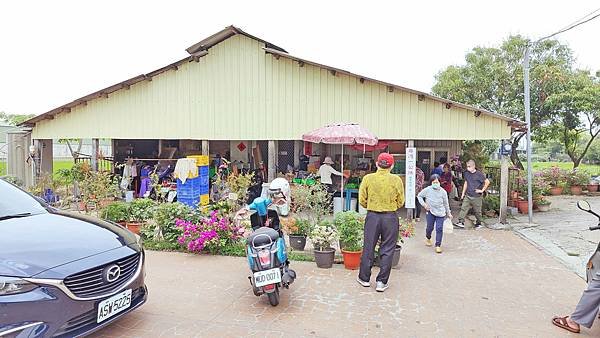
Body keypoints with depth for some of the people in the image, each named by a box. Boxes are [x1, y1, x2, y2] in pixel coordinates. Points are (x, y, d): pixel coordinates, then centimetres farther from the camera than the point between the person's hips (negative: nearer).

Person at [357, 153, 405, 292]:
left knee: (368, 248, 12)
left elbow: (362, 200, -1)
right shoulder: (396, 180, -6)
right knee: (387, 250, 9)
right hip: (390, 217, 0)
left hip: (372, 216, 1)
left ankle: (364, 278, 24)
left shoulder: (368, 178, -5)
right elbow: (400, 202, 2)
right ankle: (382, 282, 15)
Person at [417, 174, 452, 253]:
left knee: (439, 229, -5)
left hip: (440, 213, 0)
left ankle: (438, 245, 4)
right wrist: (424, 204, -6)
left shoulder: (443, 192, -3)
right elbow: (419, 196, 8)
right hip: (430, 212, 0)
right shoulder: (427, 190, -6)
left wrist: (449, 213, 14)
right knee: (430, 227, 8)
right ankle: (428, 238, 41)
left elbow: (446, 204, 8)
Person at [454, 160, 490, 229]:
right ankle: (461, 222, -6)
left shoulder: (479, 174, -12)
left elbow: (487, 182, -9)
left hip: (477, 197, -5)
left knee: (477, 211, 8)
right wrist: (463, 193, 13)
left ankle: (479, 223, 27)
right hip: (468, 196, 5)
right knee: (463, 208, -5)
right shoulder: (466, 173, 5)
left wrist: (482, 190, -9)